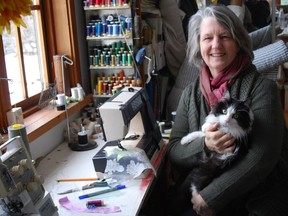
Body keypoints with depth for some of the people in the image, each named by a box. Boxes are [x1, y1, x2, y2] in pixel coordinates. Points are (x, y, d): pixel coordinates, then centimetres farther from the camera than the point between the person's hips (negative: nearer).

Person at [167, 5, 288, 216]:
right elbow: (174, 153, 0)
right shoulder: (191, 93, 3)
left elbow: (263, 157, -16)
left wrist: (210, 198, -18)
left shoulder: (262, 88, -9)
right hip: (198, 193, 3)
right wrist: (204, 146, -19)